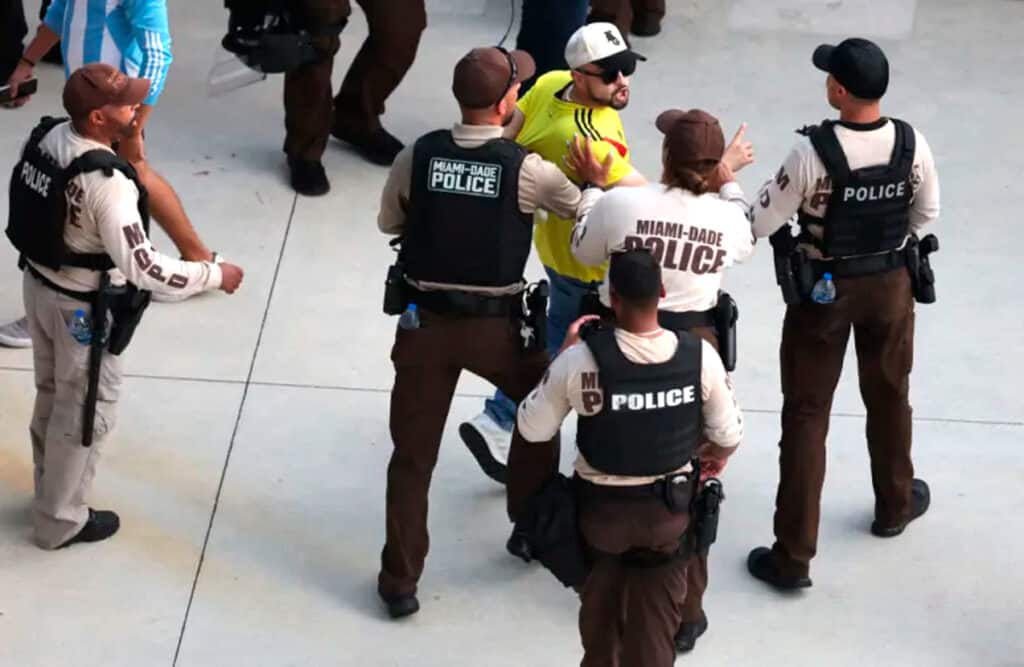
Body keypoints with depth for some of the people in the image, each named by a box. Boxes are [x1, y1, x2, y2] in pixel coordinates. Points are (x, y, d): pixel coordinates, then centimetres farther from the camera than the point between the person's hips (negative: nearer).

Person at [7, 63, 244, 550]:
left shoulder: (46, 137, -9)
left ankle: (50, 492, 46)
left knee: (53, 395, 26)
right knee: (86, 412, 13)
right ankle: (59, 520, 28)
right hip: (83, 308, -8)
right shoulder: (107, 183, -33)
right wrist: (215, 275, -23)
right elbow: (144, 269, -33)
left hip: (40, 284, 8)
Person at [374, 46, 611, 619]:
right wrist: (597, 179, 21)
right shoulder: (527, 169, -12)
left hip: (424, 321, 1)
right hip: (494, 325, -1)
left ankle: (400, 581, 11)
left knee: (413, 455, 10)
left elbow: (388, 223, 10)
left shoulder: (416, 157, -6)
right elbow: (583, 207, 3)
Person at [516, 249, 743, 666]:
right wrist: (715, 458, 19)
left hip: (601, 506, -1)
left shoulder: (581, 359, -25)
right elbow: (728, 436, -5)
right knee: (657, 621, 21)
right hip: (670, 507, 1)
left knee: (600, 609, 28)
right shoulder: (699, 355, -18)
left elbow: (532, 429, -11)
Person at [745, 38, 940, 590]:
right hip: (891, 282, 4)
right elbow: (927, 212, 2)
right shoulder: (911, 144, -14)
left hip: (824, 289, -3)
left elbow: (762, 222, -18)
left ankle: (793, 555, 7)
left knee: (806, 415, 5)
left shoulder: (813, 151, -26)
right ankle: (895, 504, 48)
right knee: (889, 397, 26)